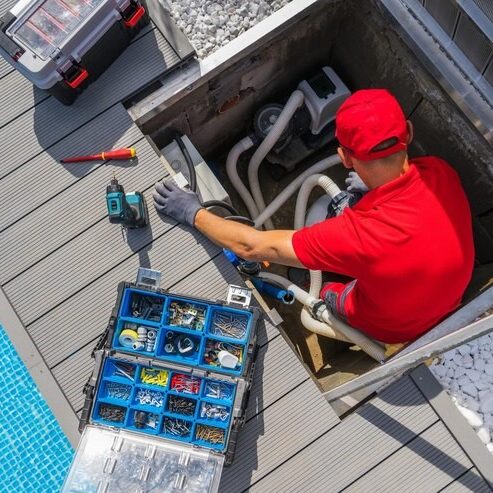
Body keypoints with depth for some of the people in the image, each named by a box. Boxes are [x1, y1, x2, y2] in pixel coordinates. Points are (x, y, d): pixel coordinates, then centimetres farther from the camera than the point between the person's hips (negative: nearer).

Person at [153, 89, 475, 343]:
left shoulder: (362, 233, -44)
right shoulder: (440, 170, -28)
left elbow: (252, 247, -33)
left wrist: (193, 213, -20)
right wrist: (374, 186, 13)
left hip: (394, 328, -5)